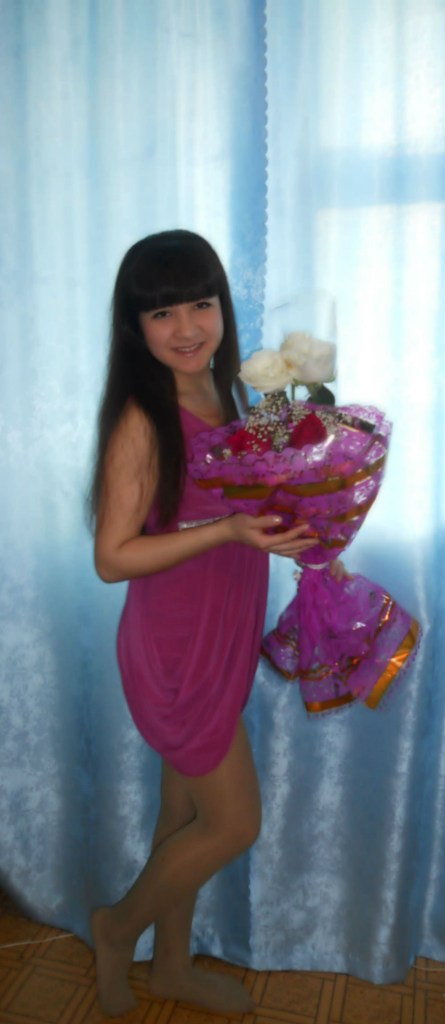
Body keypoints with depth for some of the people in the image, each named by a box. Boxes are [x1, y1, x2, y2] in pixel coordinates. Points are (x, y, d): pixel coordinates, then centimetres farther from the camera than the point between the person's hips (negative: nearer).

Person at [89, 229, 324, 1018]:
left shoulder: (219, 396, 2)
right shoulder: (142, 420, -21)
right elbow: (113, 556, -21)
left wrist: (287, 535, -2)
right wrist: (232, 531, -29)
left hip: (219, 639, 7)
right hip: (175, 648, -7)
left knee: (188, 811, 22)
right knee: (234, 822, 8)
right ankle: (118, 929, 35)